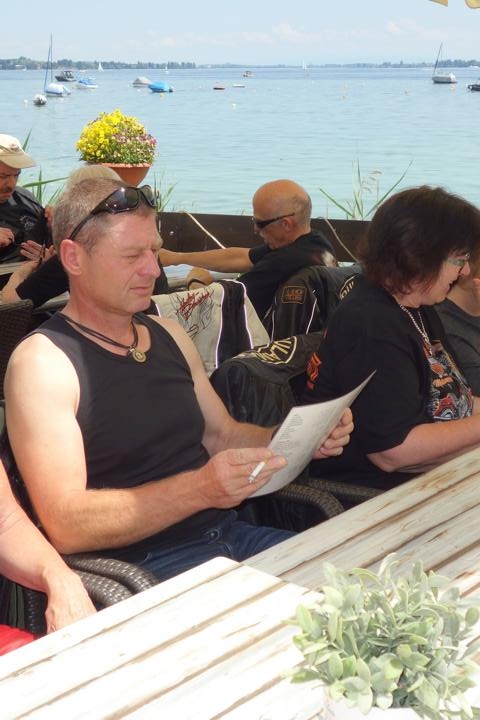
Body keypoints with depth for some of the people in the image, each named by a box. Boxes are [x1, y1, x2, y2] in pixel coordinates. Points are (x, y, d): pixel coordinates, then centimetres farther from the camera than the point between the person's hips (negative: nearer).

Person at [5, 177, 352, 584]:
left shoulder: (169, 335, 14)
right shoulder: (41, 362, -10)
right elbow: (65, 525, -18)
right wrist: (199, 489, -29)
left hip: (228, 534, 7)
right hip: (142, 569, -7)